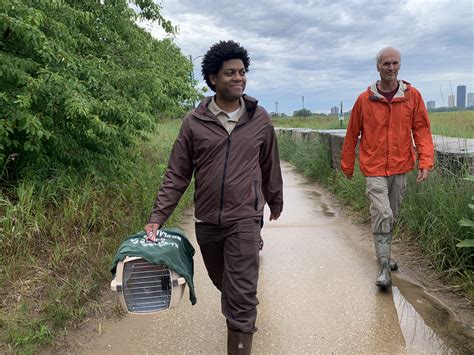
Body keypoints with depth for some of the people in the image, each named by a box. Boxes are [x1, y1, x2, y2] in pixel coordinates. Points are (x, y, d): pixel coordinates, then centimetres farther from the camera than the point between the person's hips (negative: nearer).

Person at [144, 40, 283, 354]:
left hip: (244, 219, -2)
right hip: (206, 221, 2)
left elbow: (270, 168, 10)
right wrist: (157, 217, -8)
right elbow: (177, 174, -2)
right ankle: (236, 319, 53)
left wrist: (276, 203, 20)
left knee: (242, 296, -5)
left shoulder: (260, 119, -2)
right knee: (222, 283, 22)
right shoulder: (194, 122, -4)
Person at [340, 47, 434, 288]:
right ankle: (384, 269, -4)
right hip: (374, 169, -3)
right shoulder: (365, 99, -3)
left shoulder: (413, 96, 2)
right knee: (382, 216, -12)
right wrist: (347, 166, 8)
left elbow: (422, 130, 1)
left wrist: (425, 162, -9)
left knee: (391, 216, 16)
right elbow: (352, 135, 3)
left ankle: (384, 254, 37)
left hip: (400, 168, 3)